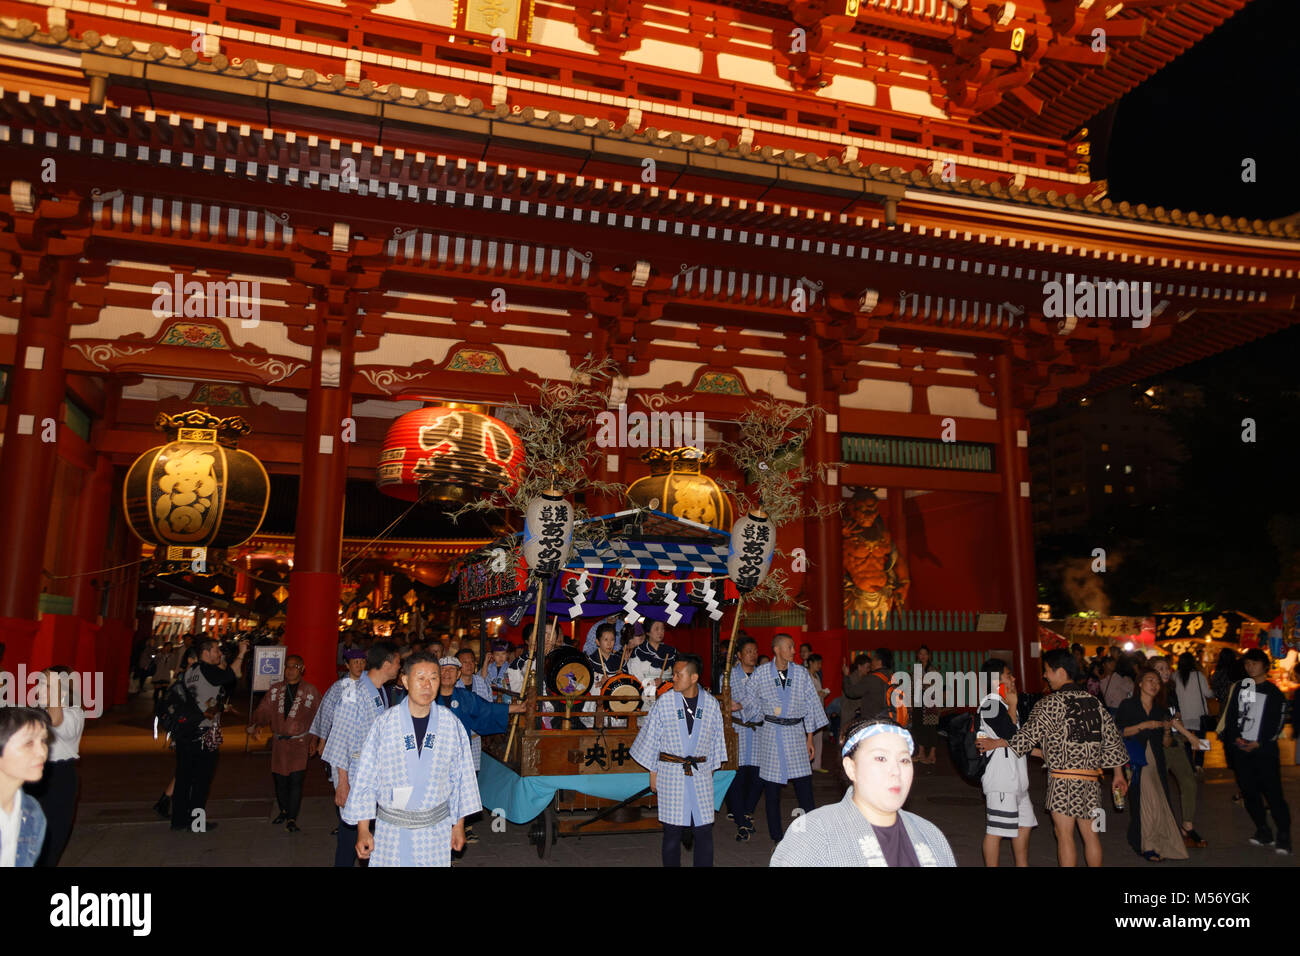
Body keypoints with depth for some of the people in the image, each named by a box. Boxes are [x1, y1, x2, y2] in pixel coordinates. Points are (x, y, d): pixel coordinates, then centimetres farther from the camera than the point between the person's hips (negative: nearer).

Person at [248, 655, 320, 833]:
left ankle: (292, 818, -3)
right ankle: (284, 810, 30)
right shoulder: (275, 689, 10)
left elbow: (318, 717, 3)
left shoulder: (310, 690, 1)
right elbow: (264, 709, 4)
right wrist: (254, 724, -10)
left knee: (295, 779, -11)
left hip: (299, 742, -3)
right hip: (279, 742, 3)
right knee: (279, 779, 8)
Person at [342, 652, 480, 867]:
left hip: (436, 830, 1)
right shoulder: (384, 722, -6)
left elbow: (461, 777, 7)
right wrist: (363, 830, -2)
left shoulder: (450, 724, -1)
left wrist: (459, 825, 10)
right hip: (392, 830, -1)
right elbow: (365, 778, -1)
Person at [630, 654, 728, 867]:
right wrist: (653, 772, 4)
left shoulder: (710, 703, 1)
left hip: (701, 774, 1)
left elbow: (716, 740, 12)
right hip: (671, 773, -1)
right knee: (673, 829, 3)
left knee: (704, 829, 2)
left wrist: (711, 770, 13)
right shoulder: (664, 702, -3)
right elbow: (652, 738, 3)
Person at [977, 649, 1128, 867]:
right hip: (1091, 778, 7)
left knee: (1064, 836, 0)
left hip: (1064, 780, -6)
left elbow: (1030, 734, -13)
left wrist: (997, 743, -2)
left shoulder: (1051, 703, -10)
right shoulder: (1092, 701, 10)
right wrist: (1118, 774, 20)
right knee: (1089, 834, 14)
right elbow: (1111, 737, 12)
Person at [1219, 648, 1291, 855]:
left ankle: (1283, 836, 2)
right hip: (1240, 749, 4)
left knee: (1273, 792, -7)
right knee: (1249, 792, 8)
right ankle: (1264, 833, 20)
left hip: (1264, 750, -4)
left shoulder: (1274, 692, 1)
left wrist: (1259, 743, -11)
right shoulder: (1238, 687, 11)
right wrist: (1235, 737, -4)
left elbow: (1277, 724, -2)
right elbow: (1230, 715, 10)